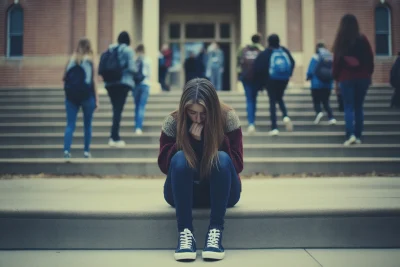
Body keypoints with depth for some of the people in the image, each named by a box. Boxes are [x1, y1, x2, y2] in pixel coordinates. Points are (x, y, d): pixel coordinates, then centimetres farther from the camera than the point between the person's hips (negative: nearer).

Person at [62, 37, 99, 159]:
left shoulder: (71, 60, 6)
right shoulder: (89, 60, -2)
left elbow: (64, 78, 6)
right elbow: (93, 81, -5)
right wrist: (97, 99, -3)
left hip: (71, 96, 2)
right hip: (86, 95, -2)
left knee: (70, 124, 2)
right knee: (87, 125, 11)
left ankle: (66, 149, -13)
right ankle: (86, 151, 14)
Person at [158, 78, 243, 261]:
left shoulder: (228, 117, -13)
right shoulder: (173, 121, -11)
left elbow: (237, 165, -15)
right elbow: (164, 165, -13)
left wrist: (213, 137, -26)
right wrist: (190, 139, -25)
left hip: (222, 192, 0)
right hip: (183, 193, 1)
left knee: (222, 158, -30)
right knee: (180, 158, -29)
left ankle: (216, 231, -32)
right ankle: (185, 232, -32)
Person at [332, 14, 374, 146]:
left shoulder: (340, 41, -3)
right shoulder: (362, 39, -1)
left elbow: (336, 60, -2)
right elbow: (370, 58, 2)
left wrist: (336, 78, 5)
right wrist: (369, 74, 13)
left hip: (346, 78, -1)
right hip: (362, 77, 2)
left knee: (348, 107, 0)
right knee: (359, 106, 10)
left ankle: (350, 134, -17)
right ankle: (358, 136, 10)